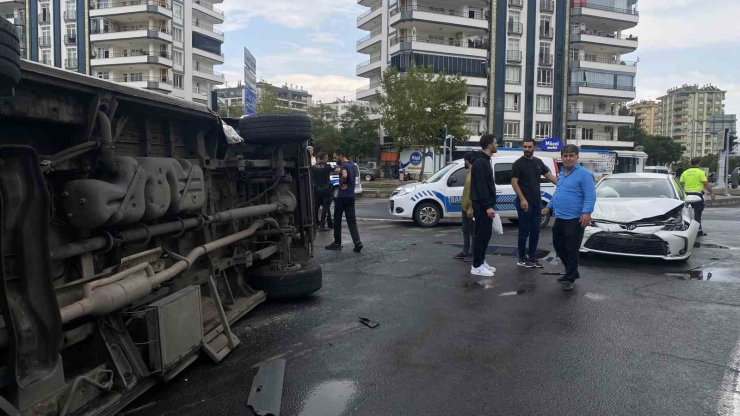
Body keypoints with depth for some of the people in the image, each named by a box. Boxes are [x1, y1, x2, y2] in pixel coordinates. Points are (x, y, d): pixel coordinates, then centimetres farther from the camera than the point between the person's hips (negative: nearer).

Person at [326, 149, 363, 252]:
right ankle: (357, 242, -10)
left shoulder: (343, 165, -14)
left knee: (337, 220, 6)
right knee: (351, 221, 4)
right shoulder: (353, 165, 14)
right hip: (351, 196, 8)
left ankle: (337, 243, 14)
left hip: (342, 196, -8)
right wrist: (346, 184, 5)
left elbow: (344, 175, -34)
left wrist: (341, 184, -17)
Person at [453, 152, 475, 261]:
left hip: (470, 209, -10)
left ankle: (474, 254, 7)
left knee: (473, 232, -1)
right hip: (465, 207, 10)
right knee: (465, 231, 15)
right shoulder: (469, 172, 13)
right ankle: (465, 252, 23)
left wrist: (471, 208, -24)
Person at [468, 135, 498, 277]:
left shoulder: (484, 160, 16)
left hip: (484, 204, 11)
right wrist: (488, 206, -25)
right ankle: (476, 266, 0)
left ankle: (481, 262, 22)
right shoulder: (481, 162, -17)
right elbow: (481, 186, -23)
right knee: (481, 234, -6)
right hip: (482, 205, -11)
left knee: (485, 234, 14)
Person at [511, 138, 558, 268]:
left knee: (535, 231, 10)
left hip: (537, 202, 6)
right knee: (524, 231, -1)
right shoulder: (518, 163, -7)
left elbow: (550, 176, 13)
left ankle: (532, 257, 19)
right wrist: (522, 199, -21)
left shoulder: (538, 162, 11)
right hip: (525, 202, -6)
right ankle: (522, 259, 8)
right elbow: (514, 182, -12)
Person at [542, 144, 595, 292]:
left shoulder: (583, 174, -11)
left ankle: (570, 278, 9)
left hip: (574, 219, -9)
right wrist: (549, 207, 25)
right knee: (559, 246, 16)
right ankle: (571, 272, 31)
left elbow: (590, 196, -17)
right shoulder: (562, 174, 16)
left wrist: (587, 212, -27)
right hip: (559, 218, 9)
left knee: (571, 250, -2)